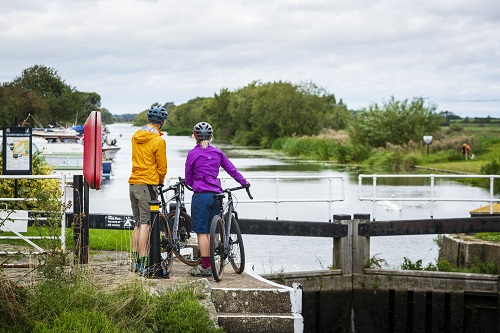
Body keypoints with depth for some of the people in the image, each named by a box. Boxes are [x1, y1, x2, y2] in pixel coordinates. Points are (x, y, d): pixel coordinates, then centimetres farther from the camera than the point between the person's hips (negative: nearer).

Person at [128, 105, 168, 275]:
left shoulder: (136, 136, 10)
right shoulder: (158, 141, -12)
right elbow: (162, 168, -6)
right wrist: (160, 182, 12)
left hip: (133, 183, 7)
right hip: (147, 184, -7)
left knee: (137, 223, 14)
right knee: (145, 224, -6)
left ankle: (135, 261, 15)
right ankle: (143, 264, -8)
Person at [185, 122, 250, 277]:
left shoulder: (192, 153, -3)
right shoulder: (217, 152, 8)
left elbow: (188, 178, 5)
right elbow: (231, 169, 15)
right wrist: (244, 182, 29)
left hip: (201, 195, -5)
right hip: (216, 194, 5)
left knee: (202, 231, -2)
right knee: (211, 231, 10)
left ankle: (204, 267, -4)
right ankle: (210, 265, 11)